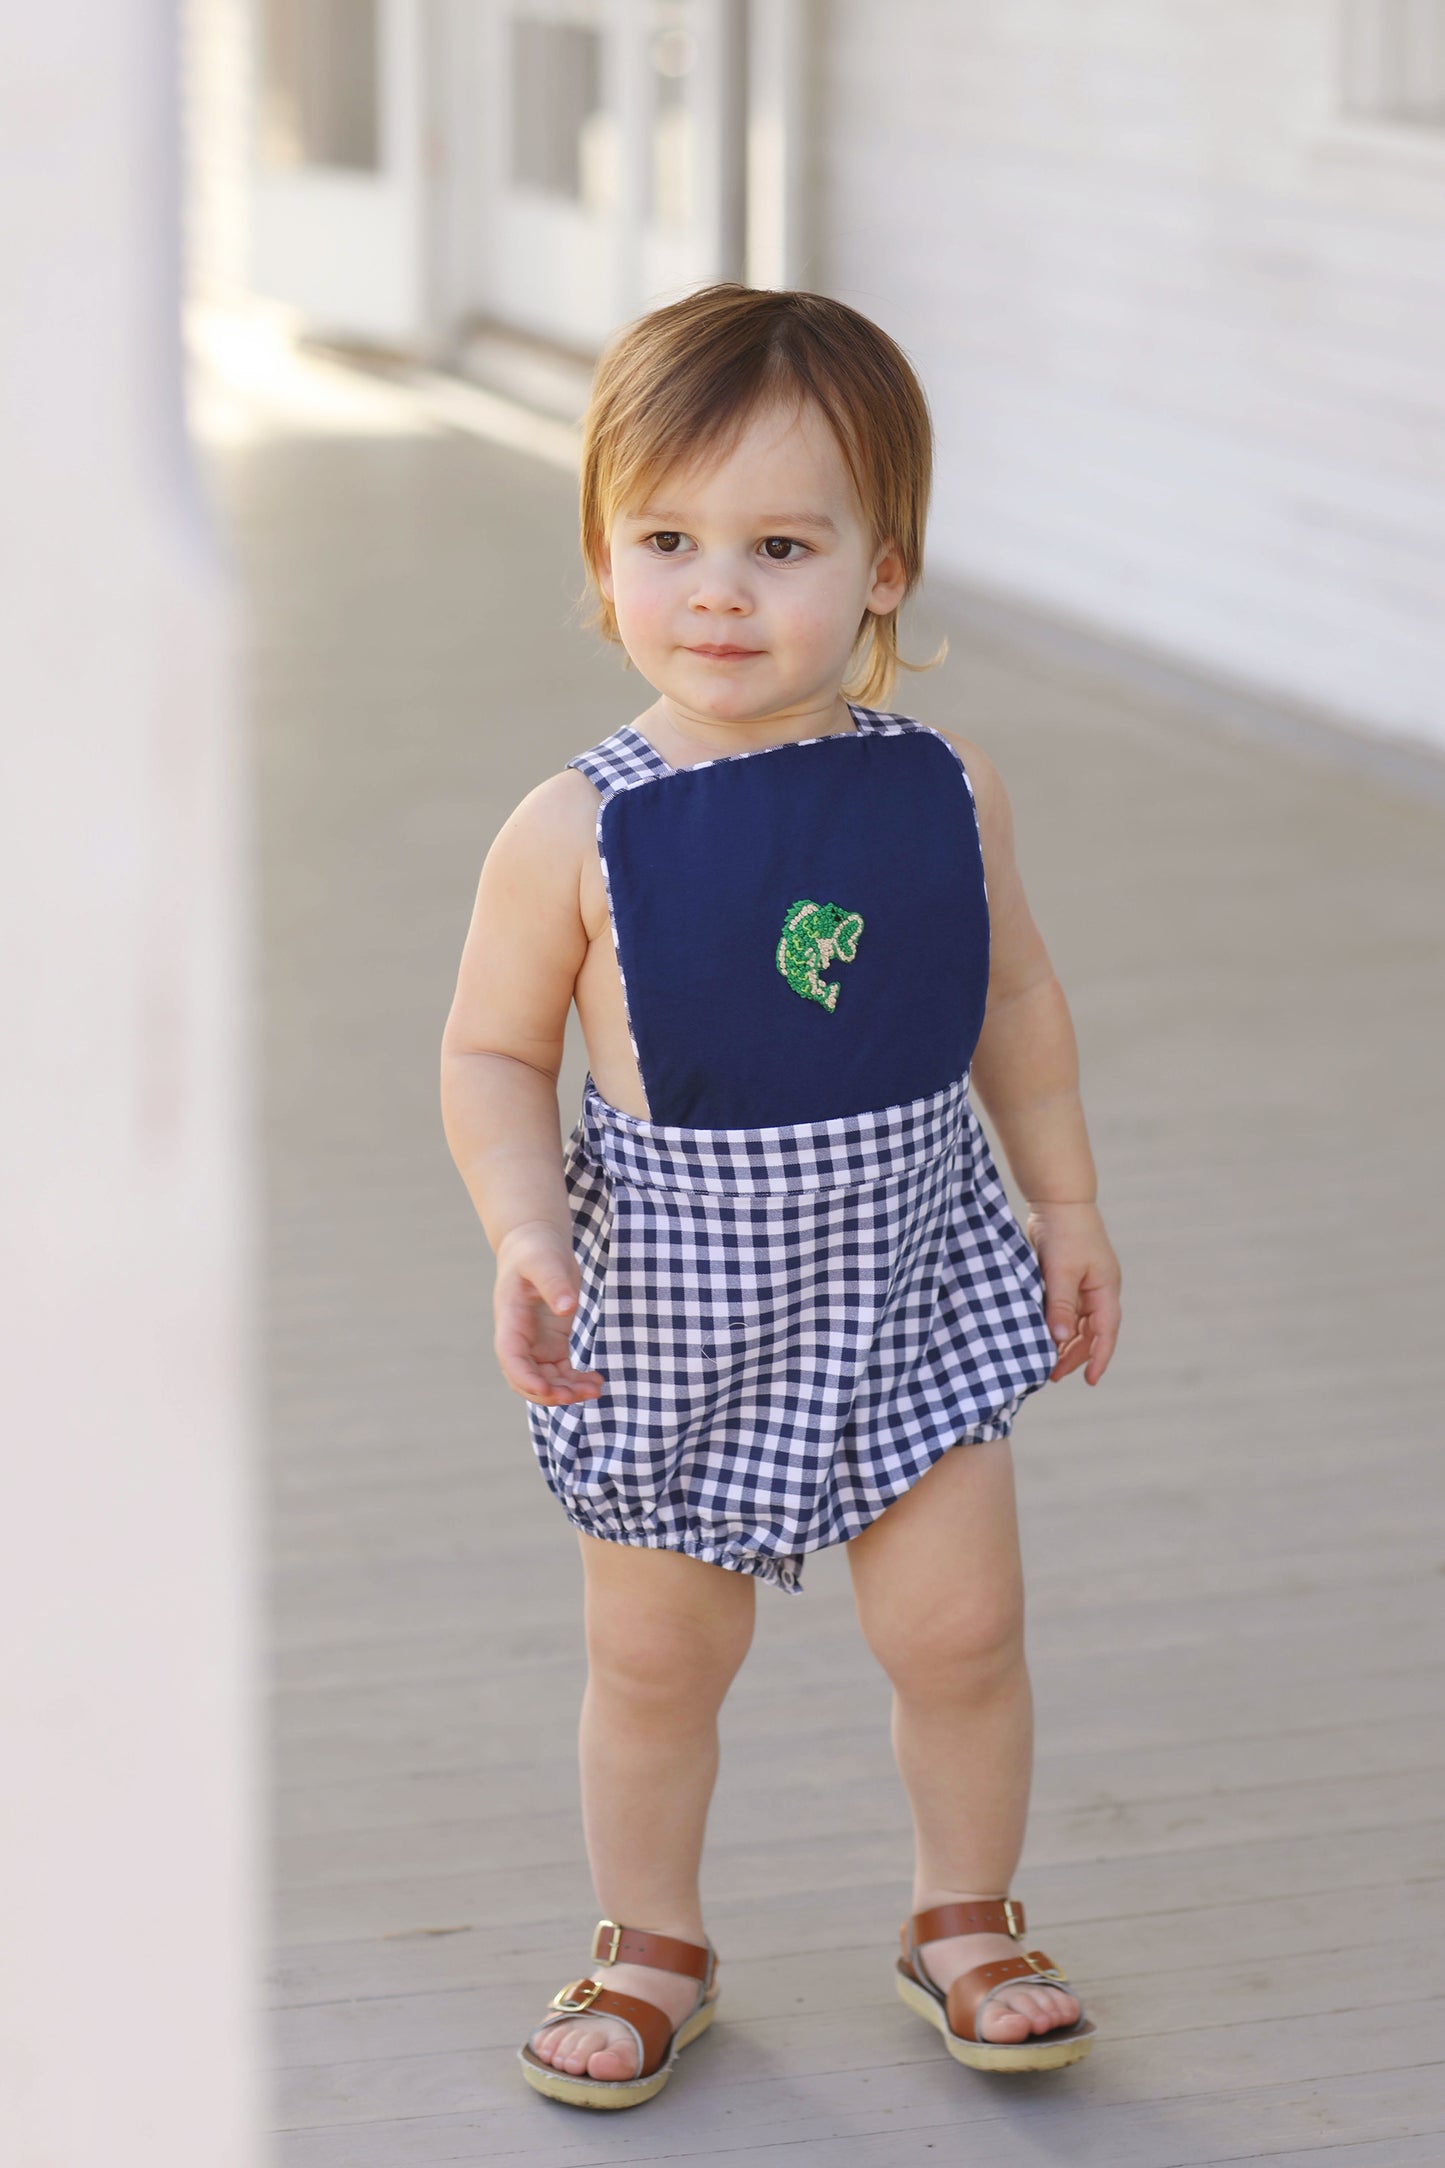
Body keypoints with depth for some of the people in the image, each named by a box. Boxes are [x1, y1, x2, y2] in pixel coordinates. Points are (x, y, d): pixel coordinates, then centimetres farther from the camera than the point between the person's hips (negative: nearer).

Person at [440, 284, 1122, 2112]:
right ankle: (652, 1946, 33)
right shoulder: (576, 832, -15)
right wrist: (526, 1238, -21)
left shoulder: (945, 791, -7)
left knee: (959, 1626, 4)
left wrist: (1067, 1206, 11)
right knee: (656, 1658, 10)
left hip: (909, 1278, 1)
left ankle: (965, 1917, 30)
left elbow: (1013, 999, 8)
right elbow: (494, 1054, -6)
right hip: (669, 1307, -1)